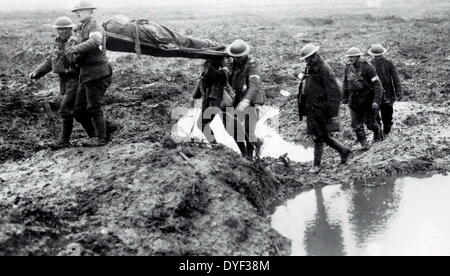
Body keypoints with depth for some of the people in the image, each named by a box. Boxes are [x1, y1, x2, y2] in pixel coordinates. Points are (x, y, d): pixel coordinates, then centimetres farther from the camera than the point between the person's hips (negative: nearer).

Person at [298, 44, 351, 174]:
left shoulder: (324, 70, -16)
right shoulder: (310, 69, 11)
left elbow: (335, 93, -18)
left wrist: (333, 113, -19)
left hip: (320, 109, -9)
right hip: (312, 108, 9)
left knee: (319, 136, -1)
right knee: (322, 136, 15)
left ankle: (317, 165, 8)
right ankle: (344, 150, 30)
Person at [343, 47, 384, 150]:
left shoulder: (367, 67, -15)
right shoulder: (348, 68, 2)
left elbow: (376, 84, -16)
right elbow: (346, 83, 17)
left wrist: (376, 100, -23)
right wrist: (345, 97, 21)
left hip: (368, 99, -4)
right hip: (354, 101, 5)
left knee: (369, 122, 7)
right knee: (356, 124, -2)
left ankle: (378, 132, 38)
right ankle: (364, 143, 8)